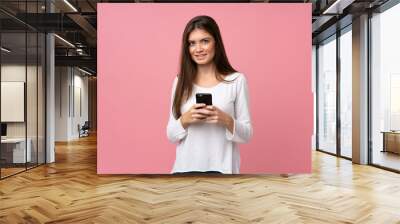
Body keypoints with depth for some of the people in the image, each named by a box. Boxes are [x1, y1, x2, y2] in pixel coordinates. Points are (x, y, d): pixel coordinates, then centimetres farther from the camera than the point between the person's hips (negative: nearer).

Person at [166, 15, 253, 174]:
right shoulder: (181, 81, 2)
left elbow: (246, 135, -2)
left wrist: (226, 120, -20)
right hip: (185, 167, 2)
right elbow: (171, 135, 4)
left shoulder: (237, 80, -6)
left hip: (220, 168, -2)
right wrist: (185, 119, -15)